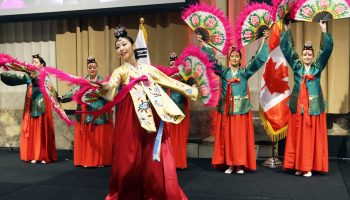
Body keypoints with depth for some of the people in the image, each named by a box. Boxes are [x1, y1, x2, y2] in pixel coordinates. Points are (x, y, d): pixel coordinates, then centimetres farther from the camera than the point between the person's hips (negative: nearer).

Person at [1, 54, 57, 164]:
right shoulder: (28, 75, 11)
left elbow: (37, 78, -20)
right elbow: (16, 78, -3)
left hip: (41, 105, -4)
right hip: (31, 106, 4)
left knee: (42, 130, -1)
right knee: (31, 130, 4)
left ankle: (44, 155, 5)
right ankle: (33, 156, 11)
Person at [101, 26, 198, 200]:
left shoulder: (148, 68, 17)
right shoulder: (120, 71, 6)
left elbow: (171, 82, 25)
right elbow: (112, 84, -17)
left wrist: (191, 91, 26)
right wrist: (105, 86, -41)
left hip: (153, 118, 3)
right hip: (131, 120, -2)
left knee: (156, 162, 2)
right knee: (131, 161, -1)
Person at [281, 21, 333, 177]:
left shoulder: (318, 67, 6)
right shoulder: (296, 66, 7)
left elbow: (326, 50, -2)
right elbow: (286, 49, 4)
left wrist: (324, 32, -9)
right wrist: (287, 31, -1)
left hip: (314, 107, 0)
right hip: (298, 106, 1)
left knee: (312, 137, 1)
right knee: (298, 137, 2)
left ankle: (309, 166, 6)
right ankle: (299, 166, 9)